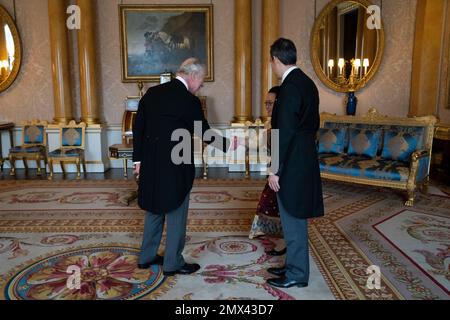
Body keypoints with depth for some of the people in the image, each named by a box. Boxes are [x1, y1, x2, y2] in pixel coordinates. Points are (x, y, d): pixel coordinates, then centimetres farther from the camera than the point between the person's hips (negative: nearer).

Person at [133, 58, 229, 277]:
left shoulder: (152, 93, 5)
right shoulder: (189, 101, -15)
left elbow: (138, 128, 7)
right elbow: (204, 134, -7)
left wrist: (138, 159, 12)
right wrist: (227, 144, 8)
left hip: (151, 164, 7)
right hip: (175, 167, -7)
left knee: (155, 209, 20)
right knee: (176, 214, 8)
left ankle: (147, 257, 32)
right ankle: (173, 263, 19)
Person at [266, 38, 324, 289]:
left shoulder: (290, 87, -18)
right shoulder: (307, 83, 10)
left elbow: (285, 133, -21)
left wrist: (275, 170, -17)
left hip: (292, 166, -9)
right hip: (304, 162, 10)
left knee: (293, 221, 3)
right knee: (294, 220, 19)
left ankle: (297, 275, 18)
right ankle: (294, 265, 33)